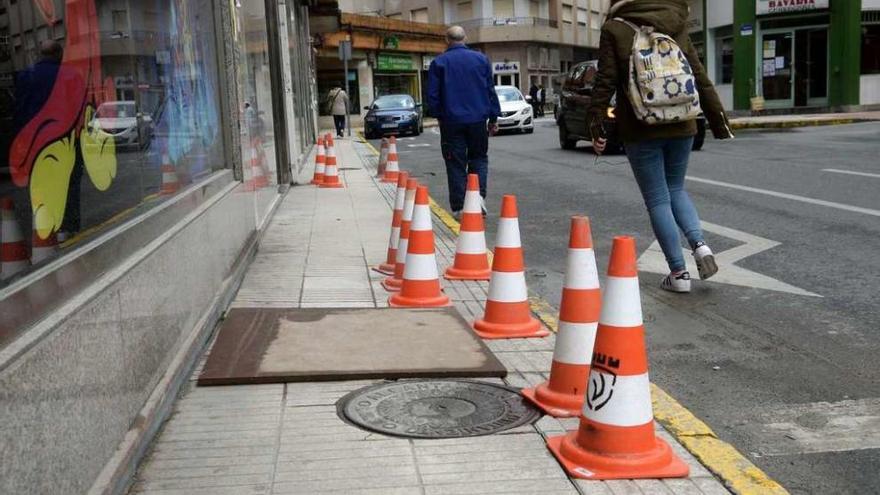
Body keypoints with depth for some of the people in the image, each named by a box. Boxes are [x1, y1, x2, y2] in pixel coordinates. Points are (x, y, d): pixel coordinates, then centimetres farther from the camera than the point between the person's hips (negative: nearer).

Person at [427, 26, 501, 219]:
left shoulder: (438, 63, -1)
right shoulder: (481, 59, 4)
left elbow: (433, 95, 0)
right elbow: (490, 89, 6)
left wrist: (440, 116, 13)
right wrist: (494, 118, 12)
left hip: (452, 121, -1)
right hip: (478, 119, 1)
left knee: (456, 164, 4)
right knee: (478, 158, 15)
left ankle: (458, 208, 2)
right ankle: (479, 196, -2)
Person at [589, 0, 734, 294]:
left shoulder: (614, 30, -3)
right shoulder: (677, 27, 9)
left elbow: (605, 82, -8)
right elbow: (700, 77, 9)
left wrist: (596, 126, -3)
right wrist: (718, 120, 14)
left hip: (641, 130, -4)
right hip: (681, 126, 4)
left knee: (657, 200, 5)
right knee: (675, 189, 21)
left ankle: (678, 272, 5)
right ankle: (699, 244, -1)